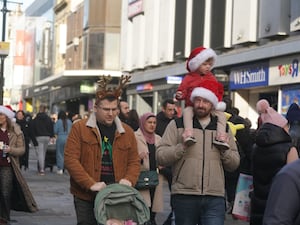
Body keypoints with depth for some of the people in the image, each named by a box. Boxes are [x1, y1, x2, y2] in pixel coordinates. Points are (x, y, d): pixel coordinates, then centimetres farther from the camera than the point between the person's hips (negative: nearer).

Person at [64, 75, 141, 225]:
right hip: (86, 196, -2)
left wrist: (128, 180, -11)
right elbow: (70, 159, -9)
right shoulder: (79, 128, -2)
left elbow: (134, 161, 11)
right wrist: (91, 184, -18)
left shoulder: (127, 132, 8)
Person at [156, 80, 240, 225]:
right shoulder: (177, 125, 7)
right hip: (184, 196, -1)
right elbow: (160, 157, -1)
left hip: (215, 198, 1)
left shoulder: (223, 128, 15)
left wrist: (224, 149, -4)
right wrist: (182, 146, -14)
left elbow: (234, 164, 14)